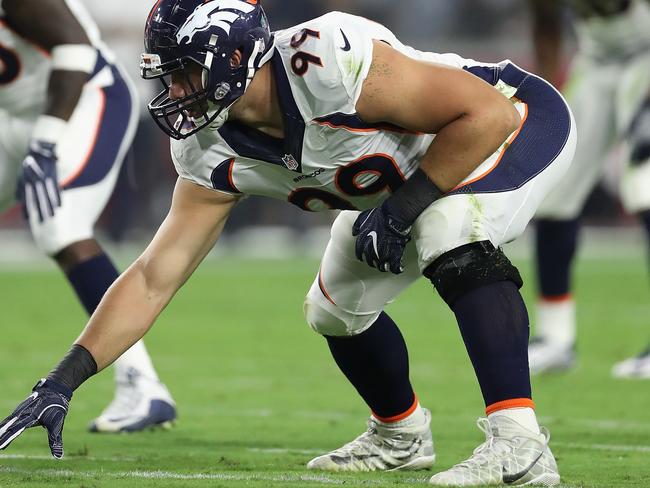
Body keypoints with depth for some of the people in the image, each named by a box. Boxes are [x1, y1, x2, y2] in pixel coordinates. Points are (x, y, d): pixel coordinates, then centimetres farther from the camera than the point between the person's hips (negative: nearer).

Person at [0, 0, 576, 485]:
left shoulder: (325, 62, -39)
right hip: (408, 174, 8)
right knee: (336, 309, 14)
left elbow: (489, 113, -34)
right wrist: (62, 382, -17)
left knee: (452, 244, -35)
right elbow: (154, 278, -11)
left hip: (520, 120, -8)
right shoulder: (214, 156, -15)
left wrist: (402, 208, -31)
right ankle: (400, 437, 41)